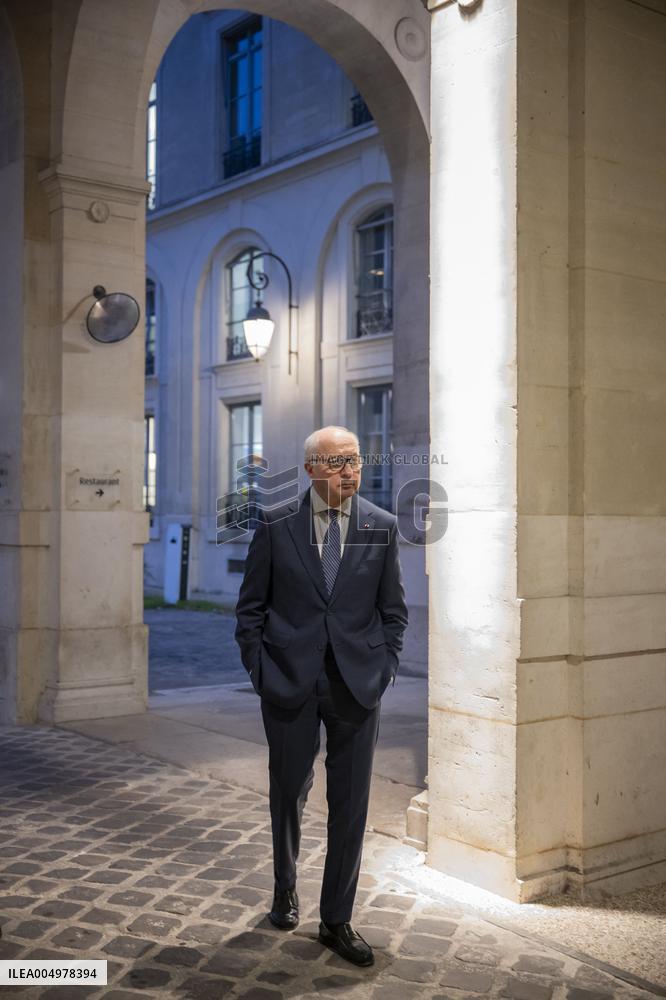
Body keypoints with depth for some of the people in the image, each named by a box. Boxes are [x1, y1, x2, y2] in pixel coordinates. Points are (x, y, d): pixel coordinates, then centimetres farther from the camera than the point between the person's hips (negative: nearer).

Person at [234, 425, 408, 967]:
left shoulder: (382, 527, 1)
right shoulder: (276, 525, -2)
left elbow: (394, 610, 8)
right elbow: (251, 606, 3)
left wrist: (385, 669, 1)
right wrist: (259, 669, -2)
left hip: (357, 685, 1)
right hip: (290, 682, -1)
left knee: (350, 804, 5)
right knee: (289, 794, 14)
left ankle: (337, 920, 20)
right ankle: (286, 890, 39)